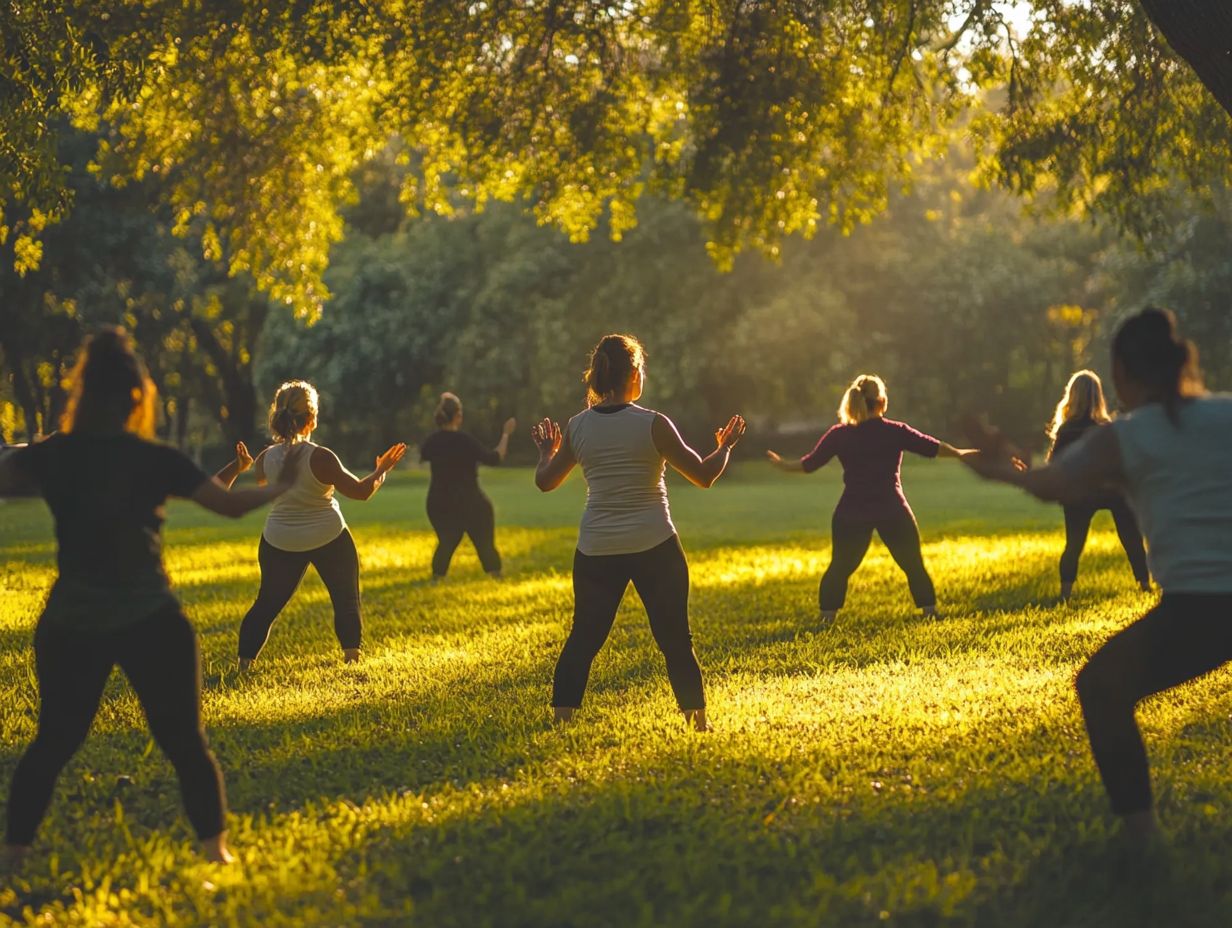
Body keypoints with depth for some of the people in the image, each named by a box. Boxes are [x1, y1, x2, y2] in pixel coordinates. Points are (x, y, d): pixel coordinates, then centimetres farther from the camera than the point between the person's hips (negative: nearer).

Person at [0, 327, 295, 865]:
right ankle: (215, 848, 4)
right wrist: (282, 489, 14)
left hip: (71, 623, 3)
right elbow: (231, 505, -4)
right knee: (185, 743, 6)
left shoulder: (49, 457, -1)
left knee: (53, 743, 15)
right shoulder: (154, 461, -8)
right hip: (149, 622, -3)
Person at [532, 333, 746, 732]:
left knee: (584, 636, 13)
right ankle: (698, 721, 10)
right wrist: (725, 446, 15)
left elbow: (545, 481, 12)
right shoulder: (653, 425, -9)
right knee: (675, 639, 7)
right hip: (654, 547, -3)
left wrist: (547, 451, 32)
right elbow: (704, 475, -3)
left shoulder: (577, 427, 0)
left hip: (596, 550, 3)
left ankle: (561, 717, 8)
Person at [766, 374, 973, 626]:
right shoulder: (896, 432, -3)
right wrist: (959, 453, 20)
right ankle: (929, 610, 12)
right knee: (913, 563, 12)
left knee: (840, 566, 13)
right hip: (892, 511, -1)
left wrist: (782, 464, 22)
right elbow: (934, 448, 3)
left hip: (851, 513, 1)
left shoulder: (839, 435, -1)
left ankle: (827, 615, 9)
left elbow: (807, 465, 4)